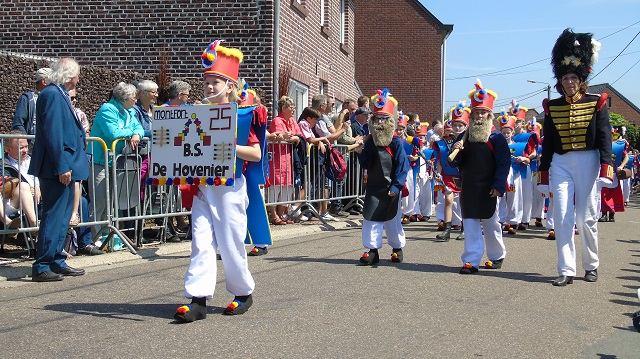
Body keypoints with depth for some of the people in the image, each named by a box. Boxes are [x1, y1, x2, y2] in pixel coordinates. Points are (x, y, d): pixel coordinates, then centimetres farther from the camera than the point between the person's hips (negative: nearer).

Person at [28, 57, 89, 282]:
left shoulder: (60, 94, 14)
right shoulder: (52, 94, -16)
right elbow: (52, 133, -22)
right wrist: (62, 167, -23)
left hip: (65, 166, 10)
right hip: (57, 169, -10)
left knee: (62, 216, 16)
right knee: (53, 217, -6)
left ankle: (57, 262, 25)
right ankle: (41, 267, 1)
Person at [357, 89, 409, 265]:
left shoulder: (396, 143, -9)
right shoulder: (370, 142, 3)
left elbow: (402, 166, -11)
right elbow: (365, 164, 2)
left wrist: (396, 186, -18)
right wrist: (361, 152, -16)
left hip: (390, 189, -3)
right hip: (373, 187, 3)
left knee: (393, 220, 9)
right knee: (371, 217, 0)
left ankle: (397, 247, 27)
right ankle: (372, 249, 7)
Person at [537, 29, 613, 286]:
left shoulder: (596, 103, 0)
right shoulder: (552, 107, 7)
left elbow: (605, 138, -5)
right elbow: (547, 143, 9)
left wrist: (605, 170, -15)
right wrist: (544, 176, 7)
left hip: (588, 162, -2)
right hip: (560, 164, 2)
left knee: (586, 217, 4)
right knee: (562, 217, -4)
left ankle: (591, 265, 23)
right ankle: (566, 271, -1)